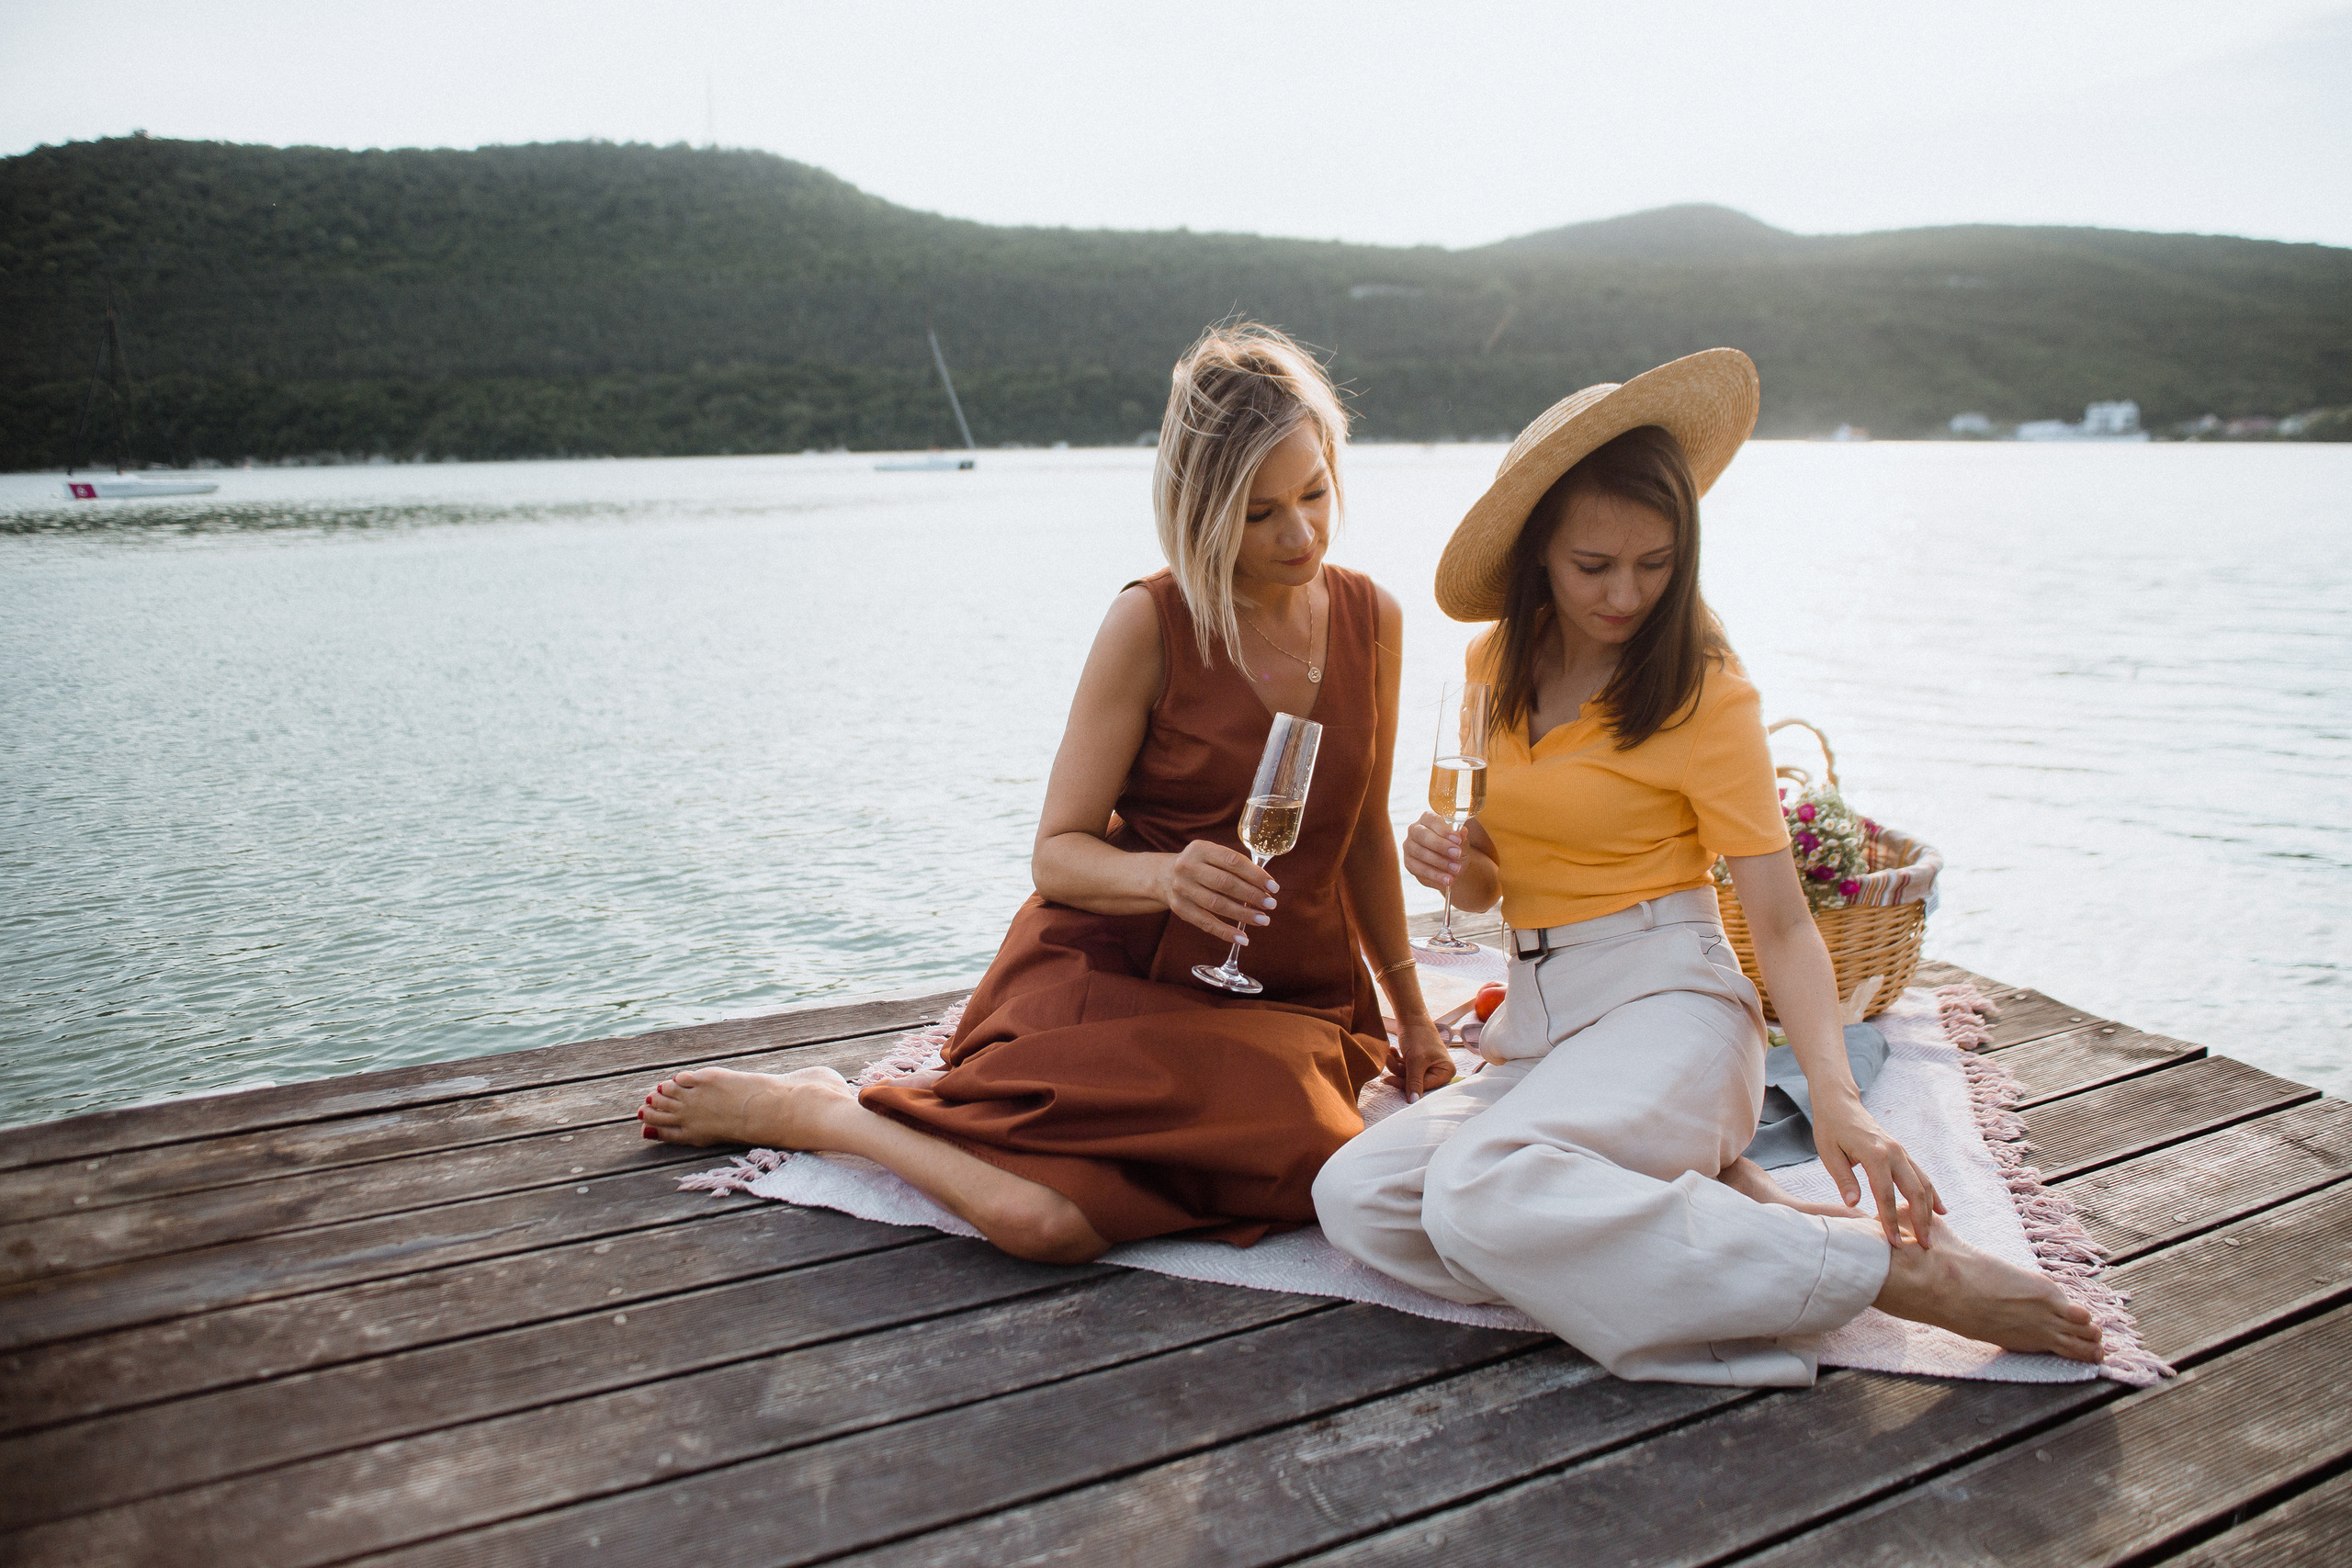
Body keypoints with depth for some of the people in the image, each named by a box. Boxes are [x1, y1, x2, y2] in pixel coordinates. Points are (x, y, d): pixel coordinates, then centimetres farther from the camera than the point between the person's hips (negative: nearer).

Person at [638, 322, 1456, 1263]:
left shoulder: (1372, 619, 4)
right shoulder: (1150, 624, -11)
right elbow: (1057, 853, -10)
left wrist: (1410, 1012, 19)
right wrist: (1162, 875, -31)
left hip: (1290, 999, 5)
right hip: (1116, 968, -4)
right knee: (1040, 1219, -30)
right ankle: (798, 1108, 0)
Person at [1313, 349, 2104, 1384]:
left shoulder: (1704, 694, -6)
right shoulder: (1498, 665, 9)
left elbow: (1782, 922, -9)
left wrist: (1836, 1098, -25)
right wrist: (1444, 860, -8)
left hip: (1666, 1003, -6)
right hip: (1538, 1019, 6)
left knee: (1480, 1189, -35)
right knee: (1353, 1198, -20)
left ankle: (1906, 1271, -25)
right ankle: (1716, 1203, -15)